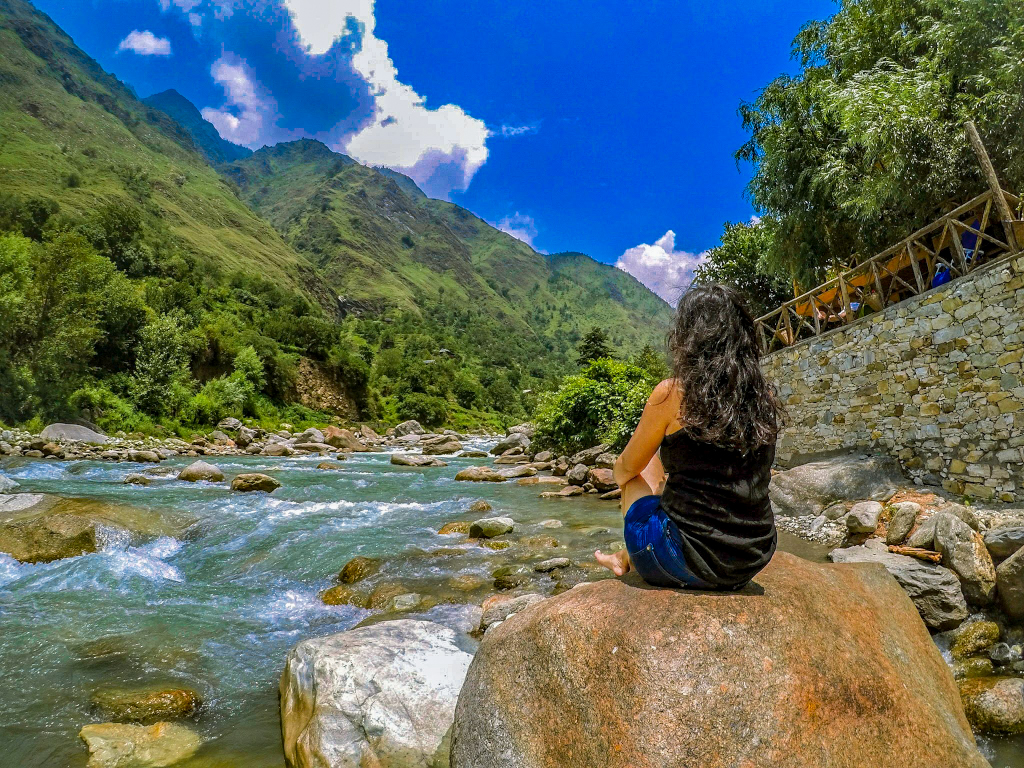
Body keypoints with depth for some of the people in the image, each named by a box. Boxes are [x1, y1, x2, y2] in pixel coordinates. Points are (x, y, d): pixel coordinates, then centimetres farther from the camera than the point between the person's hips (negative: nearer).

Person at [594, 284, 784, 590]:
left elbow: (626, 469, 0)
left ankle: (629, 560, 38)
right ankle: (626, 558, 47)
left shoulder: (673, 393, -14)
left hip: (687, 566, -5)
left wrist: (622, 474, 23)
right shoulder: (766, 397, 1)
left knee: (636, 480, 19)